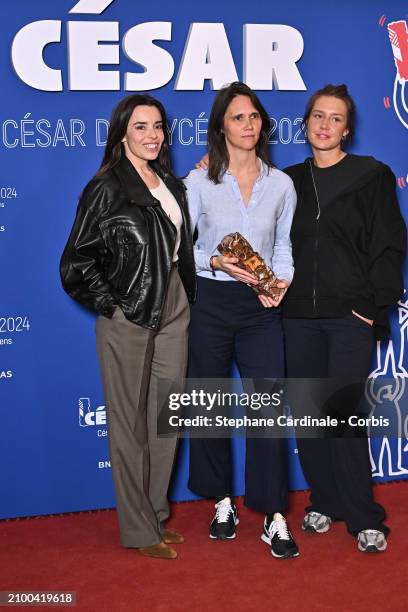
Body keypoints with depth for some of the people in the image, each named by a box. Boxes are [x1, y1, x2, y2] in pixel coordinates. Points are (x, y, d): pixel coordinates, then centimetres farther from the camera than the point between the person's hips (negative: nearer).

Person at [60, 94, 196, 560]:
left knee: (166, 420, 13)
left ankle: (157, 516, 29)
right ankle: (139, 531, 16)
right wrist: (111, 307, -11)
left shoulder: (170, 183, 10)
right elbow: (76, 264, -12)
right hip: (129, 317, -7)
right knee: (130, 424, 4)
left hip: (173, 311, 7)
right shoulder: (107, 188, -10)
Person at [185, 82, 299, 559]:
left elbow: (283, 245, 13)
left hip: (260, 307, 1)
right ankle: (222, 501, 25)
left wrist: (281, 281, -6)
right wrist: (217, 263, -17)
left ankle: (273, 516, 4)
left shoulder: (281, 184, 6)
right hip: (209, 304, -1)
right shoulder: (199, 181, 0)